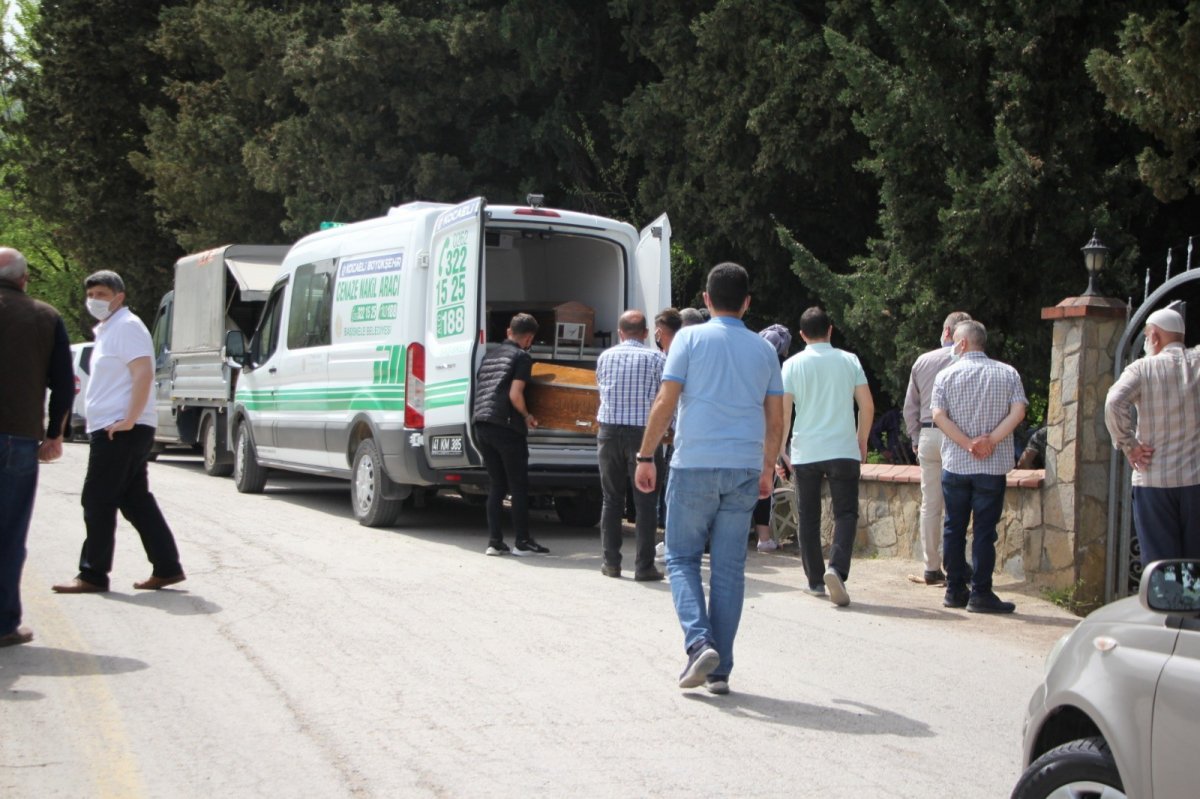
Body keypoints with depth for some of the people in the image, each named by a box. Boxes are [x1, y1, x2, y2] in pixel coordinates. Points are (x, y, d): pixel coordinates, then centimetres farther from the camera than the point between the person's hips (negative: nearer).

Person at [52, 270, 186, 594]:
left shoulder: (126, 327, -11)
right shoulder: (107, 330, 20)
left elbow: (144, 374, -22)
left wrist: (128, 419, -26)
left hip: (120, 430, -10)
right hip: (113, 430, 10)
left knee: (98, 501, -6)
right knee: (136, 500, 10)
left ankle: (93, 575, -1)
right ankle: (167, 568, 11)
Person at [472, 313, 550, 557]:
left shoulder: (491, 355, 20)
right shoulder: (521, 357, -3)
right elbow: (515, 395, -13)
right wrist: (527, 416, 3)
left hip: (481, 424, 7)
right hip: (505, 426, -7)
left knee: (496, 484, 12)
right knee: (519, 486, 1)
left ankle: (494, 541, 8)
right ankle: (522, 541, 3)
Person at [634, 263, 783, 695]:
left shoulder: (691, 338, -1)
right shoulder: (763, 349, 10)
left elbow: (665, 402, -6)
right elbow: (775, 419, 11)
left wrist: (645, 456, 0)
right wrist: (767, 468, 23)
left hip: (695, 465, -3)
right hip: (745, 469, 3)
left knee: (682, 557, 9)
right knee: (730, 567, 6)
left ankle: (699, 641, -12)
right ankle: (720, 670, 8)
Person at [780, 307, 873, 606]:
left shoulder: (793, 365, 0)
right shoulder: (849, 360, 3)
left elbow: (783, 411, -4)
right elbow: (867, 406, 2)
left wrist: (780, 449, 5)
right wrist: (862, 442, 15)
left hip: (805, 452, 1)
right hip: (843, 450, 0)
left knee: (808, 517, 12)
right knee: (845, 513, 1)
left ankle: (815, 580, 16)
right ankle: (837, 569, -22)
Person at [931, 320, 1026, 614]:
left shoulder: (946, 374, 1)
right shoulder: (1008, 373, 3)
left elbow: (939, 416, -9)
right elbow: (1018, 411, -8)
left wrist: (968, 443, -10)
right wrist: (991, 441, -10)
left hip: (955, 465, 1)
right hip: (993, 467, 0)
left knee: (954, 528, 10)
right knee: (984, 531, 1)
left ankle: (955, 590, 14)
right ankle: (980, 594, -1)